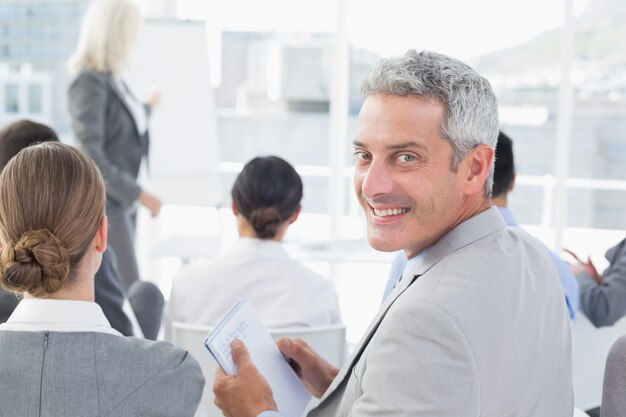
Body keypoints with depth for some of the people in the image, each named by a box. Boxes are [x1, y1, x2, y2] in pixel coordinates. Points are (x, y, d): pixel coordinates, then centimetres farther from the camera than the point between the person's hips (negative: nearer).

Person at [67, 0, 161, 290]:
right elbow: (91, 156, -21)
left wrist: (149, 108, 44)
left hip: (122, 201, 8)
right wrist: (139, 194, -18)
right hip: (104, 204, -8)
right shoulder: (88, 84, -17)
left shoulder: (113, 80, 8)